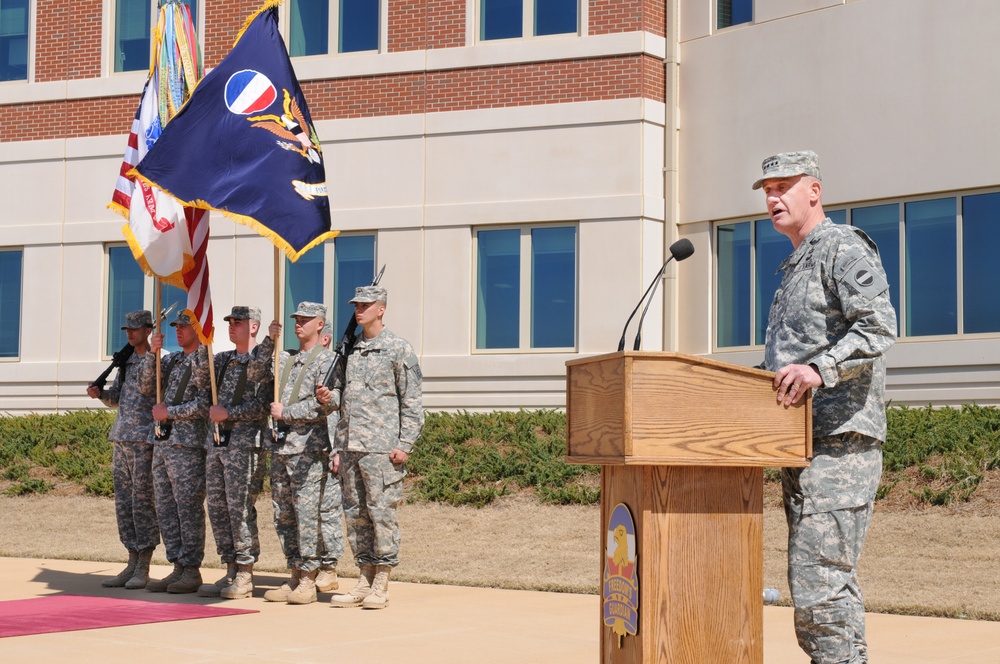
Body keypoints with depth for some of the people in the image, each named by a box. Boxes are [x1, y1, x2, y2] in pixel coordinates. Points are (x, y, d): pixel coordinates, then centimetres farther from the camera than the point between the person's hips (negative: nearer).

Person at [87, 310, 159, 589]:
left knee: (143, 502, -5)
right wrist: (99, 394, 4)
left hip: (145, 440, -7)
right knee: (123, 502, 7)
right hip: (121, 440, 7)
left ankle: (143, 568, 0)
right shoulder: (126, 361, 16)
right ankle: (132, 564, 13)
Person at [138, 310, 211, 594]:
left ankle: (192, 570, 1)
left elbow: (205, 404, -15)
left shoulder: (207, 362, -6)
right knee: (166, 509, 8)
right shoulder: (171, 360, 17)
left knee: (189, 509, -5)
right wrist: (152, 353, -3)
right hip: (162, 443, 8)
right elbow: (146, 387, 9)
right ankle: (178, 567, 15)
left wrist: (169, 412, -12)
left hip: (188, 446, -8)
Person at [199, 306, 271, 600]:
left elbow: (263, 405, -13)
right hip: (217, 441, 8)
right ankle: (230, 572, 15)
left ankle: (245, 577, 0)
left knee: (240, 509, -7)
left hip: (245, 444, -8)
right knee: (217, 508, 7)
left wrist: (228, 412, -13)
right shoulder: (223, 360, 18)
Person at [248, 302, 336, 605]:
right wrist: (269, 341, 4)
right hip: (281, 446, 7)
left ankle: (308, 582, -4)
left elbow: (326, 403, -13)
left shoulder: (326, 359, -4)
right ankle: (295, 576, 16)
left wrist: (286, 412, -11)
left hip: (309, 447, -7)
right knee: (283, 514, 9)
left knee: (307, 512, -8)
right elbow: (256, 373, 13)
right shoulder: (286, 358, 18)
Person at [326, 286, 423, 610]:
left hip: (382, 447, -7)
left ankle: (381, 586, 1)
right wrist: (338, 448, 15)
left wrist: (405, 445, -13)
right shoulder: (351, 350, 16)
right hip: (351, 447, 7)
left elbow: (411, 402, -5)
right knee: (355, 514, 8)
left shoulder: (399, 349, -2)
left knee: (381, 513, -5)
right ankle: (364, 580, 15)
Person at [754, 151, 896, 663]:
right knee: (810, 582, 11)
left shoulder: (844, 248, -5)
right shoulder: (795, 266, 25)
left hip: (839, 439, -10)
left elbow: (879, 325, -19)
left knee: (821, 581, -15)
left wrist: (820, 369, -30)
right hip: (804, 444, 10)